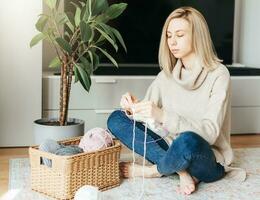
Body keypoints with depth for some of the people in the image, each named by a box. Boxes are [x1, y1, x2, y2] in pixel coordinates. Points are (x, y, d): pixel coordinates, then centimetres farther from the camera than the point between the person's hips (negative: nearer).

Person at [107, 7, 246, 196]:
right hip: (174, 149, 6)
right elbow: (149, 114, 1)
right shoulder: (166, 75, 6)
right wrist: (134, 108, -22)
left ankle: (156, 170, -7)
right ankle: (180, 169, -14)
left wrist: (164, 116, -35)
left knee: (188, 141, -41)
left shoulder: (218, 74, -13)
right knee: (116, 119, -5)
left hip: (209, 161, -6)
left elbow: (210, 133, -22)